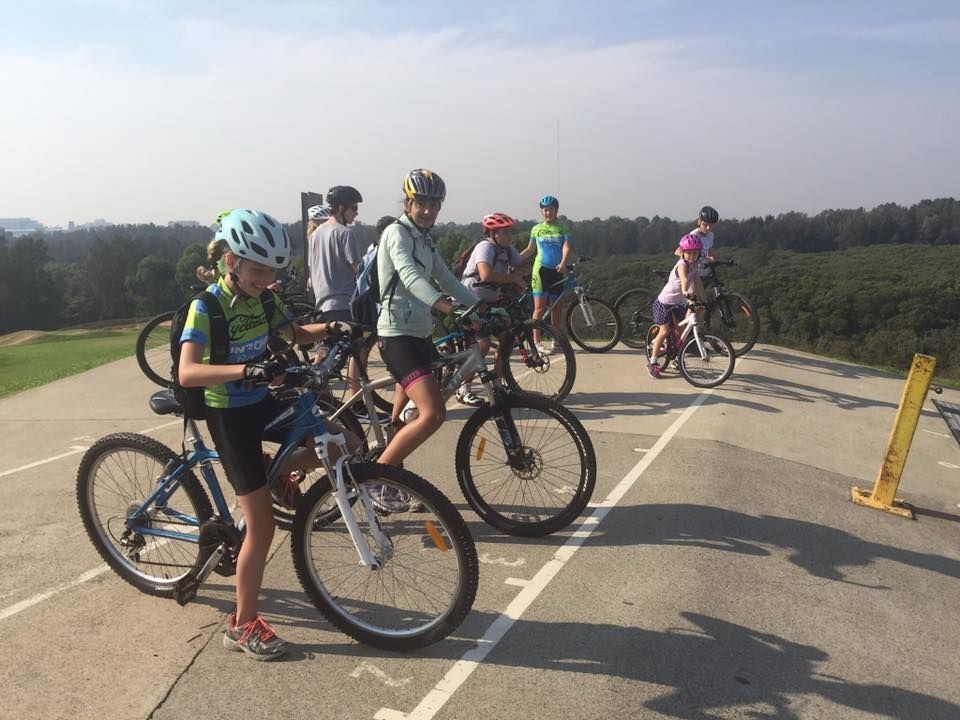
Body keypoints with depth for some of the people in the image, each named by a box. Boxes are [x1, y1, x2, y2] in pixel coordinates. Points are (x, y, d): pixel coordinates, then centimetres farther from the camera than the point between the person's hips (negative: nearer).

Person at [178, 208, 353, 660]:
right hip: (229, 416, -7)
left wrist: (332, 328, -5)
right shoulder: (207, 307, -20)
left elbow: (296, 334, 16)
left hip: (264, 403, 7)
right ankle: (242, 625, 11)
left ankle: (278, 476, 22)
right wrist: (247, 370, -48)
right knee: (263, 524, -6)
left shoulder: (263, 299, 0)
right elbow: (187, 373, -33)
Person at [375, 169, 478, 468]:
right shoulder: (397, 233, -11)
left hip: (421, 333, 10)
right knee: (433, 413, -23)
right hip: (397, 335, -10)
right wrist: (451, 309, -45)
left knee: (416, 413, 24)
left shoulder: (424, 240, 17)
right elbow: (410, 277, -30)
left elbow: (448, 281, 16)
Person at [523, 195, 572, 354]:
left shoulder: (563, 228, 5)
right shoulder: (536, 229, 9)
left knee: (556, 307, 9)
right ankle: (536, 342, -5)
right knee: (540, 308, -7)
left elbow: (566, 246, -9)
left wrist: (563, 263, -27)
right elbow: (530, 249, 19)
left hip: (557, 271, 1)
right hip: (541, 269, -1)